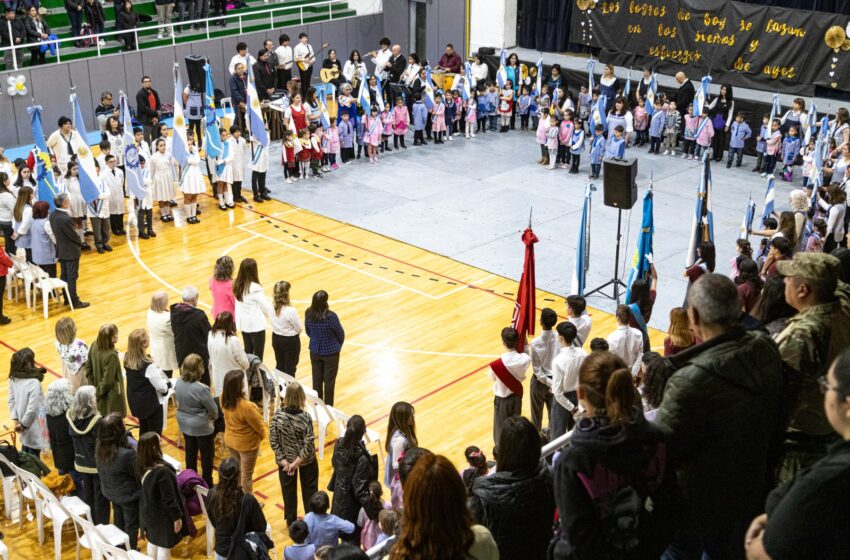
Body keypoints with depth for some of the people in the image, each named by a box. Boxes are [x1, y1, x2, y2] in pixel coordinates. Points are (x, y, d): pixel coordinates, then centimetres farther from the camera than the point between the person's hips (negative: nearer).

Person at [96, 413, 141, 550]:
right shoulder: (127, 454, -38)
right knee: (131, 526, 19)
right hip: (129, 495, -6)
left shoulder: (100, 448, -17)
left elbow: (102, 471, -1)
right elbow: (139, 474, -22)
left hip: (111, 493, 7)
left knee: (119, 522, 30)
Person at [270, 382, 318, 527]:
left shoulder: (277, 414, -20)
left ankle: (291, 521, 39)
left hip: (286, 459, 2)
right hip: (306, 460, -2)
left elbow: (273, 440, -14)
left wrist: (283, 460, -10)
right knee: (309, 489, 22)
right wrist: (297, 462, -16)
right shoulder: (305, 418, -28)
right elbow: (308, 445, -26)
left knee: (288, 489, 23)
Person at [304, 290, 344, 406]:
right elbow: (340, 333, -12)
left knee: (317, 380, 17)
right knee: (329, 381, 11)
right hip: (330, 352, -4)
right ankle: (328, 407, 22)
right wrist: (339, 344, 9)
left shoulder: (308, 314, -13)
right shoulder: (330, 316, -27)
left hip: (315, 351, 4)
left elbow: (308, 331, 3)